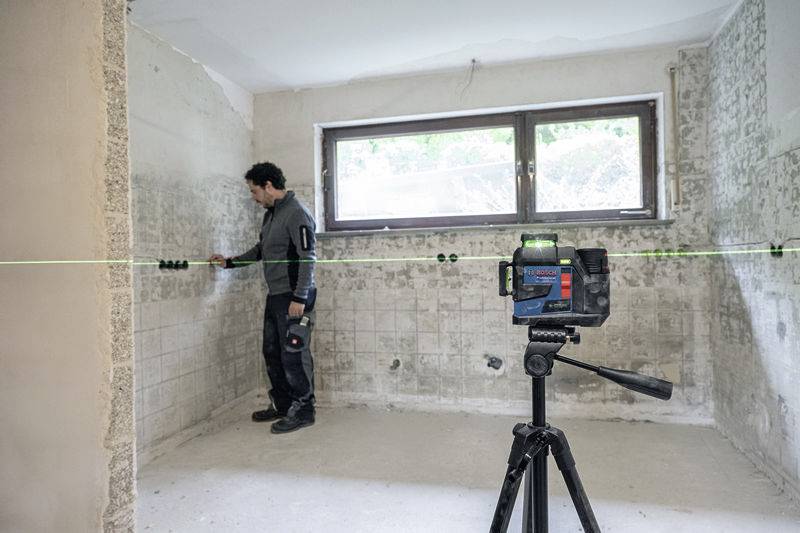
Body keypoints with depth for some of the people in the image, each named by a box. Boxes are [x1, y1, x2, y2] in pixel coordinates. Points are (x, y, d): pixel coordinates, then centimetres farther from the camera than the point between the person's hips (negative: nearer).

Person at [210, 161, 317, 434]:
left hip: (293, 297, -10)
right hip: (275, 296, 10)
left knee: (293, 355, -4)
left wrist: (299, 297, -22)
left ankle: (303, 410, 10)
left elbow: (308, 258, -19)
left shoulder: (296, 213, -14)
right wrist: (229, 262, 19)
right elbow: (260, 250, 25)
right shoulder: (270, 214, 16)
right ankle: (282, 405, 29)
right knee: (272, 352, 15)